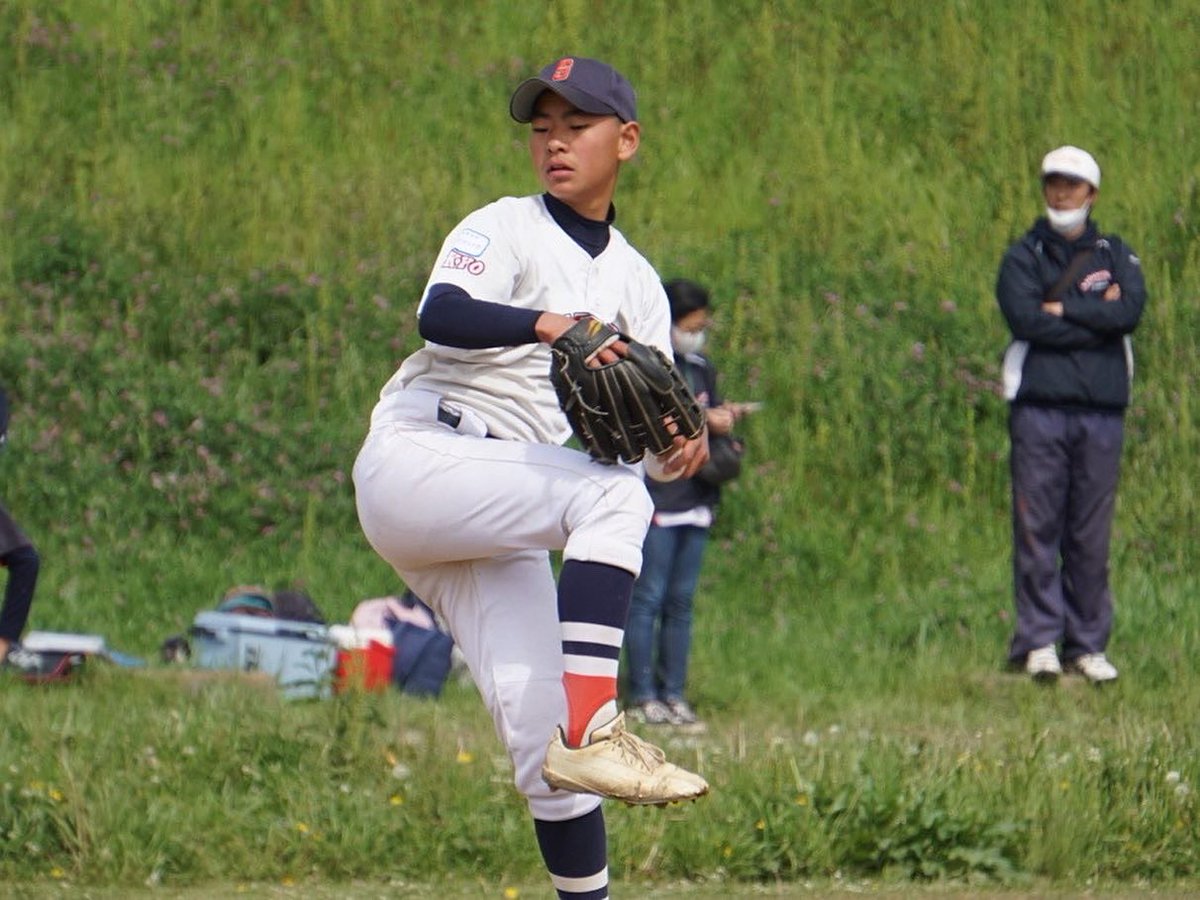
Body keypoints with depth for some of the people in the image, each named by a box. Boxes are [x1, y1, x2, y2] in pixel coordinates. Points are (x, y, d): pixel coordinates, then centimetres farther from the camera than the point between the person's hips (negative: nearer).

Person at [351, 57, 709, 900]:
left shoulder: (637, 283, 18)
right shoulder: (506, 229, 0)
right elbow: (440, 315, -21)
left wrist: (684, 440, -16)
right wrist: (553, 325, -38)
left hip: (493, 527, 6)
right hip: (415, 460, -6)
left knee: (540, 725, -5)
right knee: (610, 491, -28)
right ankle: (591, 728, -38)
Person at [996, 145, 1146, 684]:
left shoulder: (1115, 255, 14)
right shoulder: (1023, 256, 9)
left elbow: (1132, 310, -5)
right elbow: (1024, 318, -9)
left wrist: (1064, 308, -6)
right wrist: (1097, 317, -5)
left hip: (1101, 410, 2)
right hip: (1039, 406, -1)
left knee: (1092, 533, 2)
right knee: (1037, 528, -5)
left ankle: (1088, 644, 7)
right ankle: (1039, 642, -1)